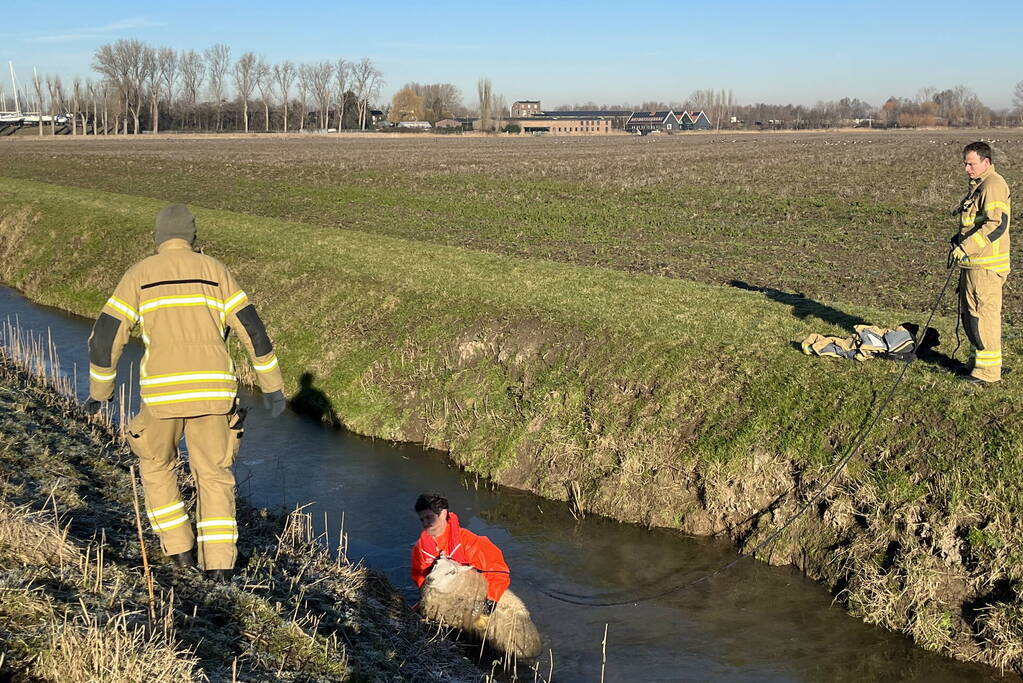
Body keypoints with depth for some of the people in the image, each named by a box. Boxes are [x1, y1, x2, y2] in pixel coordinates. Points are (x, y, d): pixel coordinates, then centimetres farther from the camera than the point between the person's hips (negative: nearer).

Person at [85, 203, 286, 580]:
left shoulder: (139, 274, 8)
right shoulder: (215, 271, 11)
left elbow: (105, 336, 5)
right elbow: (253, 330, 7)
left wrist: (99, 389, 19)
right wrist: (272, 386, 13)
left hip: (163, 393, -1)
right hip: (213, 390, 1)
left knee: (155, 463, 25)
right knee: (214, 474, 15)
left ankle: (179, 548, 24)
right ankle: (219, 562, 5)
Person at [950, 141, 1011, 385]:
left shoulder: (993, 186, -15)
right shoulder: (978, 185, 18)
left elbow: (997, 224, -25)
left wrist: (967, 246, -26)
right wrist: (960, 238, 14)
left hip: (986, 265, -11)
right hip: (973, 264, 11)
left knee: (984, 314, -6)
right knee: (969, 312, 17)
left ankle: (989, 370, 0)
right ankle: (979, 360, 28)